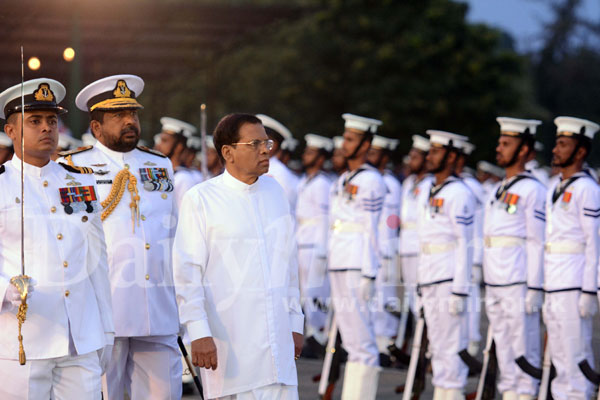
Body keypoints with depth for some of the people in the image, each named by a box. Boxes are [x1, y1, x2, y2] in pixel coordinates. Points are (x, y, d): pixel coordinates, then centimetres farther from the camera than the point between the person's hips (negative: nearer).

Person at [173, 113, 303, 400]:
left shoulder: (275, 192, 14)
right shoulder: (200, 200, -4)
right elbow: (187, 272, -8)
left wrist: (295, 322, 18)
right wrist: (198, 332, -15)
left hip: (277, 338, 5)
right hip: (228, 341, -5)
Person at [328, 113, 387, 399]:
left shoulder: (371, 181, -9)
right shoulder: (343, 179, 17)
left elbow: (370, 230, -12)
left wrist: (368, 275, -15)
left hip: (358, 266, -9)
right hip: (338, 264, 9)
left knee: (361, 338, -7)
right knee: (350, 337, 11)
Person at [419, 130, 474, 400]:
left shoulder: (458, 193, -11)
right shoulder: (433, 192, 17)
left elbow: (465, 244, -14)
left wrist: (459, 292, -18)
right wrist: (421, 285, 19)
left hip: (449, 280, -9)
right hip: (430, 280, 9)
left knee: (451, 348, -5)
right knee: (437, 348, 11)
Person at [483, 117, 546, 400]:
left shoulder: (532, 190, -7)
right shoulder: (496, 191, 18)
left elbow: (537, 242, -10)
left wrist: (535, 289, -14)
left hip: (519, 282, -8)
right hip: (494, 282, 8)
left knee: (524, 346, -4)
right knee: (503, 346, 10)